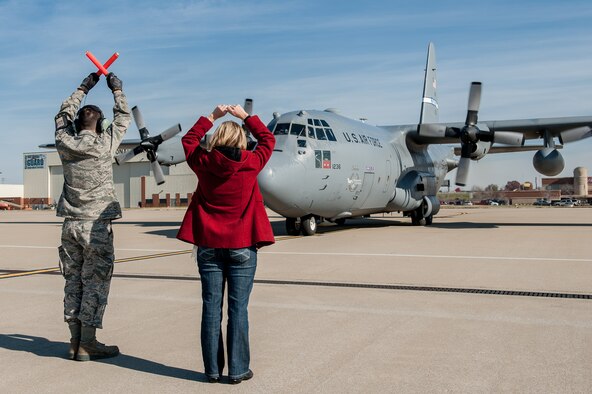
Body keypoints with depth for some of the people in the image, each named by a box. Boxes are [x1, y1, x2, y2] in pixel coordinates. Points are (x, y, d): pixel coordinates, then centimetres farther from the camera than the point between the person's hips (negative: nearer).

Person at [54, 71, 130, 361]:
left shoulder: (64, 142, 2)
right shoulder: (104, 144, -8)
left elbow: (63, 114, 22)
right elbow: (124, 117, 8)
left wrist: (84, 87, 30)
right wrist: (116, 89, 22)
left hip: (70, 224, 5)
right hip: (96, 225, -5)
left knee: (73, 281, 10)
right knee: (95, 283, 0)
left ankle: (75, 341, 14)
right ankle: (87, 345, 2)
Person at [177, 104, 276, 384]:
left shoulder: (203, 163, -3)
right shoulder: (250, 164, -7)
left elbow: (189, 140, 17)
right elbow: (268, 139, 12)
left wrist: (212, 117, 21)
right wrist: (244, 115, 17)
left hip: (209, 245, 2)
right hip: (242, 246, -2)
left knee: (211, 307, 7)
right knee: (238, 308, 3)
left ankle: (213, 369, 15)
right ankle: (238, 370, 9)